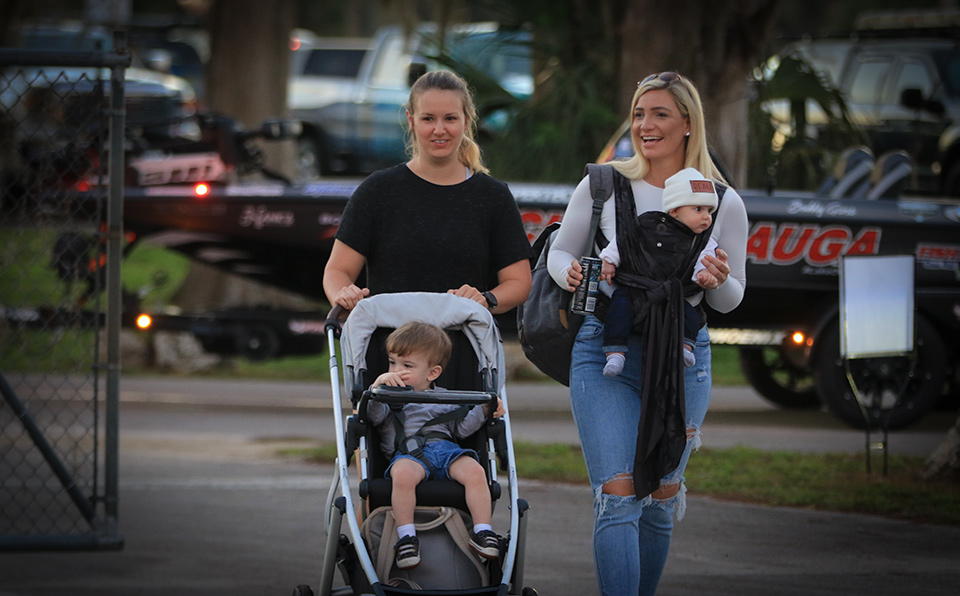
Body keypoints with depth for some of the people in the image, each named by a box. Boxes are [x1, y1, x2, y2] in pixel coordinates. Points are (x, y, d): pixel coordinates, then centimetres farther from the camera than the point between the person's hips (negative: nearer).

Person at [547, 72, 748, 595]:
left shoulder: (723, 203, 3)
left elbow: (730, 300, 12)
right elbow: (560, 253, 12)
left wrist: (716, 283, -11)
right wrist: (572, 273, -11)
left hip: (683, 356, 2)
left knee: (660, 501, 9)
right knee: (618, 496, -13)